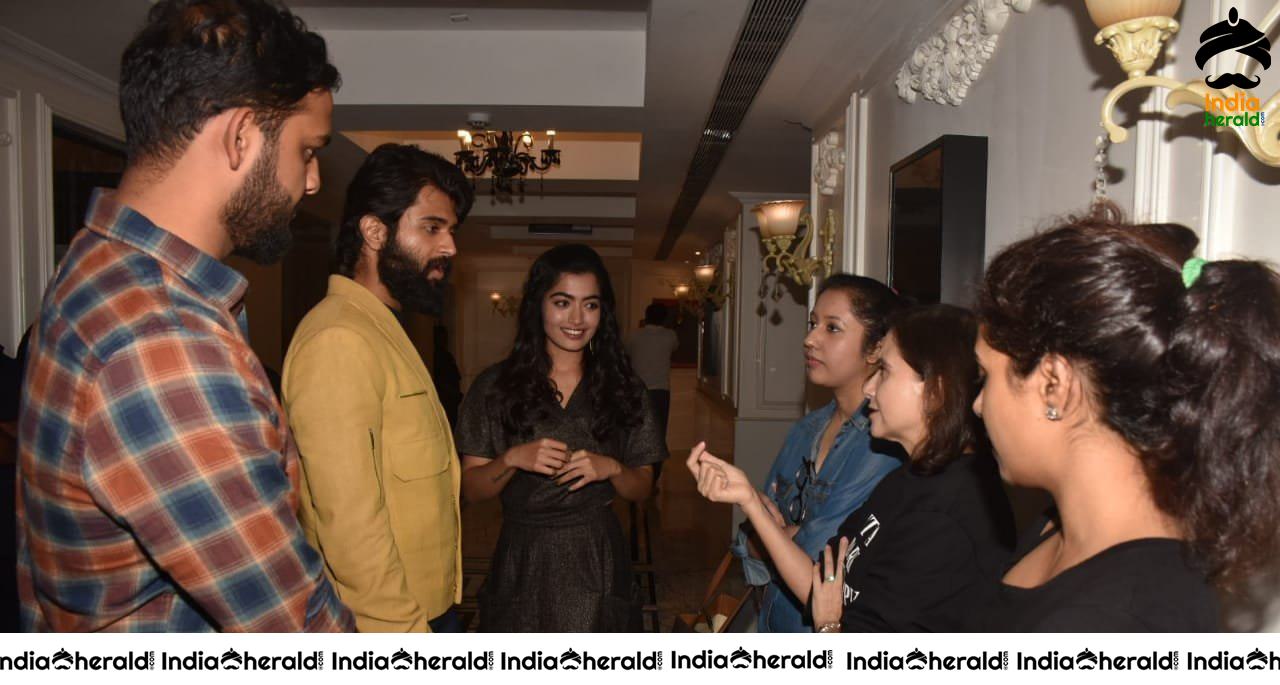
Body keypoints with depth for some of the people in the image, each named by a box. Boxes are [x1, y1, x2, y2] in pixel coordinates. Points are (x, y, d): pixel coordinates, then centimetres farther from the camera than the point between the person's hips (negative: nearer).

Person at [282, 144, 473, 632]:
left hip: (428, 605, 9)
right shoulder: (339, 340, -20)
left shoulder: (383, 332, 12)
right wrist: (406, 632, -21)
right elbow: (349, 518, -24)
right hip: (386, 623, -9)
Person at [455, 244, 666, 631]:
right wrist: (512, 459, -20)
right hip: (522, 560, 0)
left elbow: (641, 489, 5)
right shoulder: (495, 386, -2)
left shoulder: (621, 387, 2)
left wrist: (611, 468, -15)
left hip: (597, 560, 1)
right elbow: (470, 490, -2)